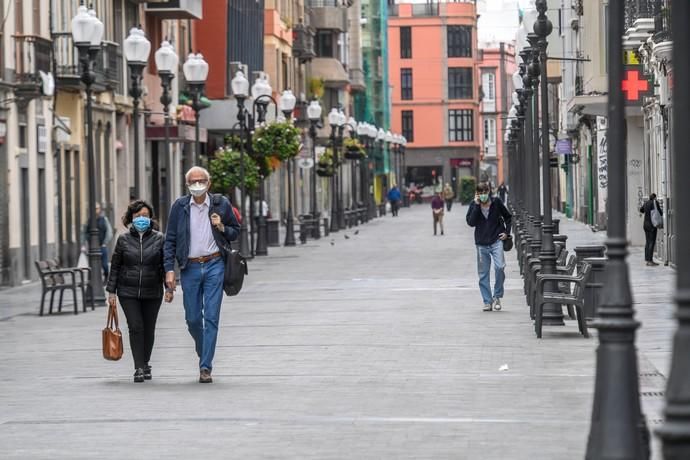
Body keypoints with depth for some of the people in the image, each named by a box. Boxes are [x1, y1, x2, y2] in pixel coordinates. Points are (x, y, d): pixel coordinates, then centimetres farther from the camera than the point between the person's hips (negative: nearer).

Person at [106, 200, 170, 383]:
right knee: (135, 327, -10)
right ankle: (139, 368, -9)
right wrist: (111, 291, 3)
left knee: (149, 329, 7)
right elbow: (115, 267, 7)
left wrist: (169, 288, -5)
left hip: (152, 292, 1)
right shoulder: (124, 239, 3)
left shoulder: (159, 239, 2)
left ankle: (145, 364, 25)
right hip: (128, 292, -1)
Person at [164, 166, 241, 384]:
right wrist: (169, 269, -5)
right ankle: (203, 352, 34)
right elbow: (170, 240, 3)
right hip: (190, 267, 1)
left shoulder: (221, 204, 1)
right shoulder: (179, 206, 1)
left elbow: (235, 231, 13)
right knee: (192, 318, 6)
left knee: (211, 318, -6)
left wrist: (222, 227, -9)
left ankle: (206, 367, -3)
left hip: (214, 265, -1)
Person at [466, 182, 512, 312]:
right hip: (481, 243, 1)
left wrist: (506, 232, 4)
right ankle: (487, 301, 11)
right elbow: (471, 222, -12)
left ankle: (497, 296, 0)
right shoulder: (474, 205, 1)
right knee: (483, 274, 3)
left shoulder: (497, 203, 0)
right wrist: (476, 206, -16)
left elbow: (508, 217, 15)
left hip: (496, 241, -1)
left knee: (499, 267, -18)